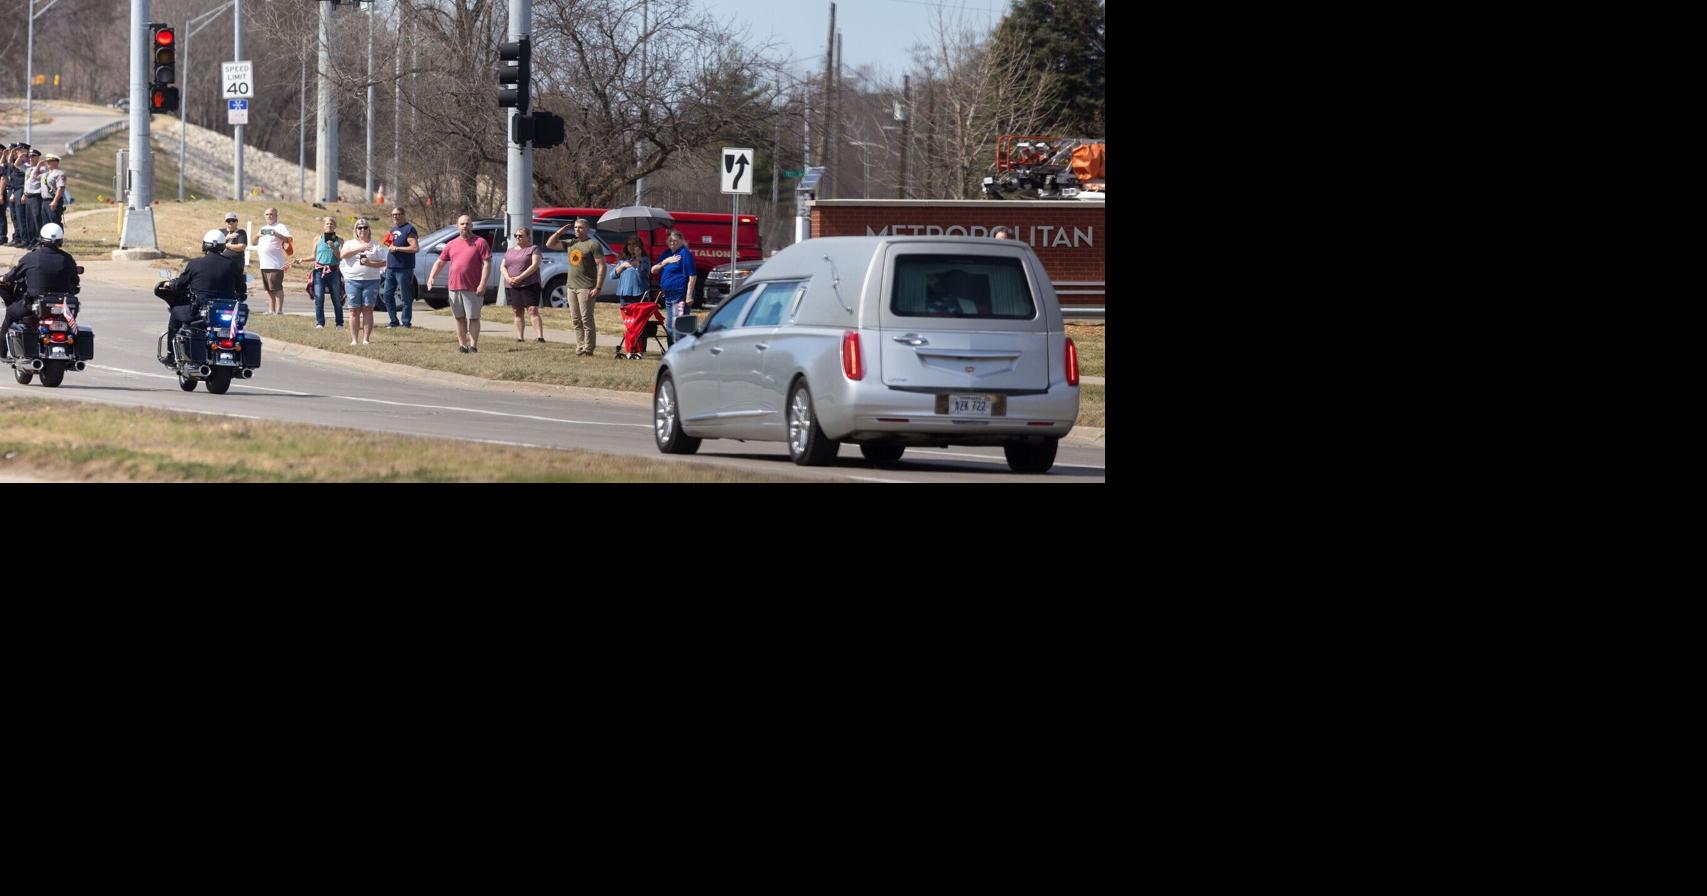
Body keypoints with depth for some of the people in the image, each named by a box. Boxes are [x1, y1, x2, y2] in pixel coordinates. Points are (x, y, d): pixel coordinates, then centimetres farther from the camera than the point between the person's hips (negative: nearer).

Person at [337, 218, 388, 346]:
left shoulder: (375, 245, 10)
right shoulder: (350, 243, 11)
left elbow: (384, 263, 4)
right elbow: (342, 254, -10)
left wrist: (370, 263, -13)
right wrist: (360, 249, -19)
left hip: (371, 281, 0)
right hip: (352, 281, 0)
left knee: (368, 310, -4)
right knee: (354, 311, -2)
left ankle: (366, 339, -2)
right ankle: (354, 339, -1)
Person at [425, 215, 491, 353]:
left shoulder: (480, 243, 1)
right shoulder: (451, 244, 14)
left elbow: (487, 264, -5)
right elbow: (439, 262, 16)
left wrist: (482, 284, -14)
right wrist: (431, 277, -1)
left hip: (472, 288, -4)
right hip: (454, 287, 4)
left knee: (473, 317, -3)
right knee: (459, 318, 8)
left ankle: (473, 345, -1)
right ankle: (462, 345, 13)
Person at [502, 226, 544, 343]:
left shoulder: (533, 249, 1)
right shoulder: (510, 251, 18)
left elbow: (535, 265, -11)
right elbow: (503, 266, 14)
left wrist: (519, 278, -18)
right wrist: (508, 278, -8)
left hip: (529, 285, -6)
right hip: (511, 286, 6)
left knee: (533, 311, -14)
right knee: (517, 312, 5)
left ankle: (540, 337, -21)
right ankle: (520, 337, 9)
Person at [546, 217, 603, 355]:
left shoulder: (593, 244, -6)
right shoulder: (571, 244, 15)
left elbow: (601, 266, -11)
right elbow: (550, 244, 22)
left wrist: (598, 288, -17)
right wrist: (560, 231, 7)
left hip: (586, 288, -8)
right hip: (572, 287, 8)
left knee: (586, 320, -8)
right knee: (575, 321, 8)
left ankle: (588, 350, -6)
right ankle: (580, 348, 13)